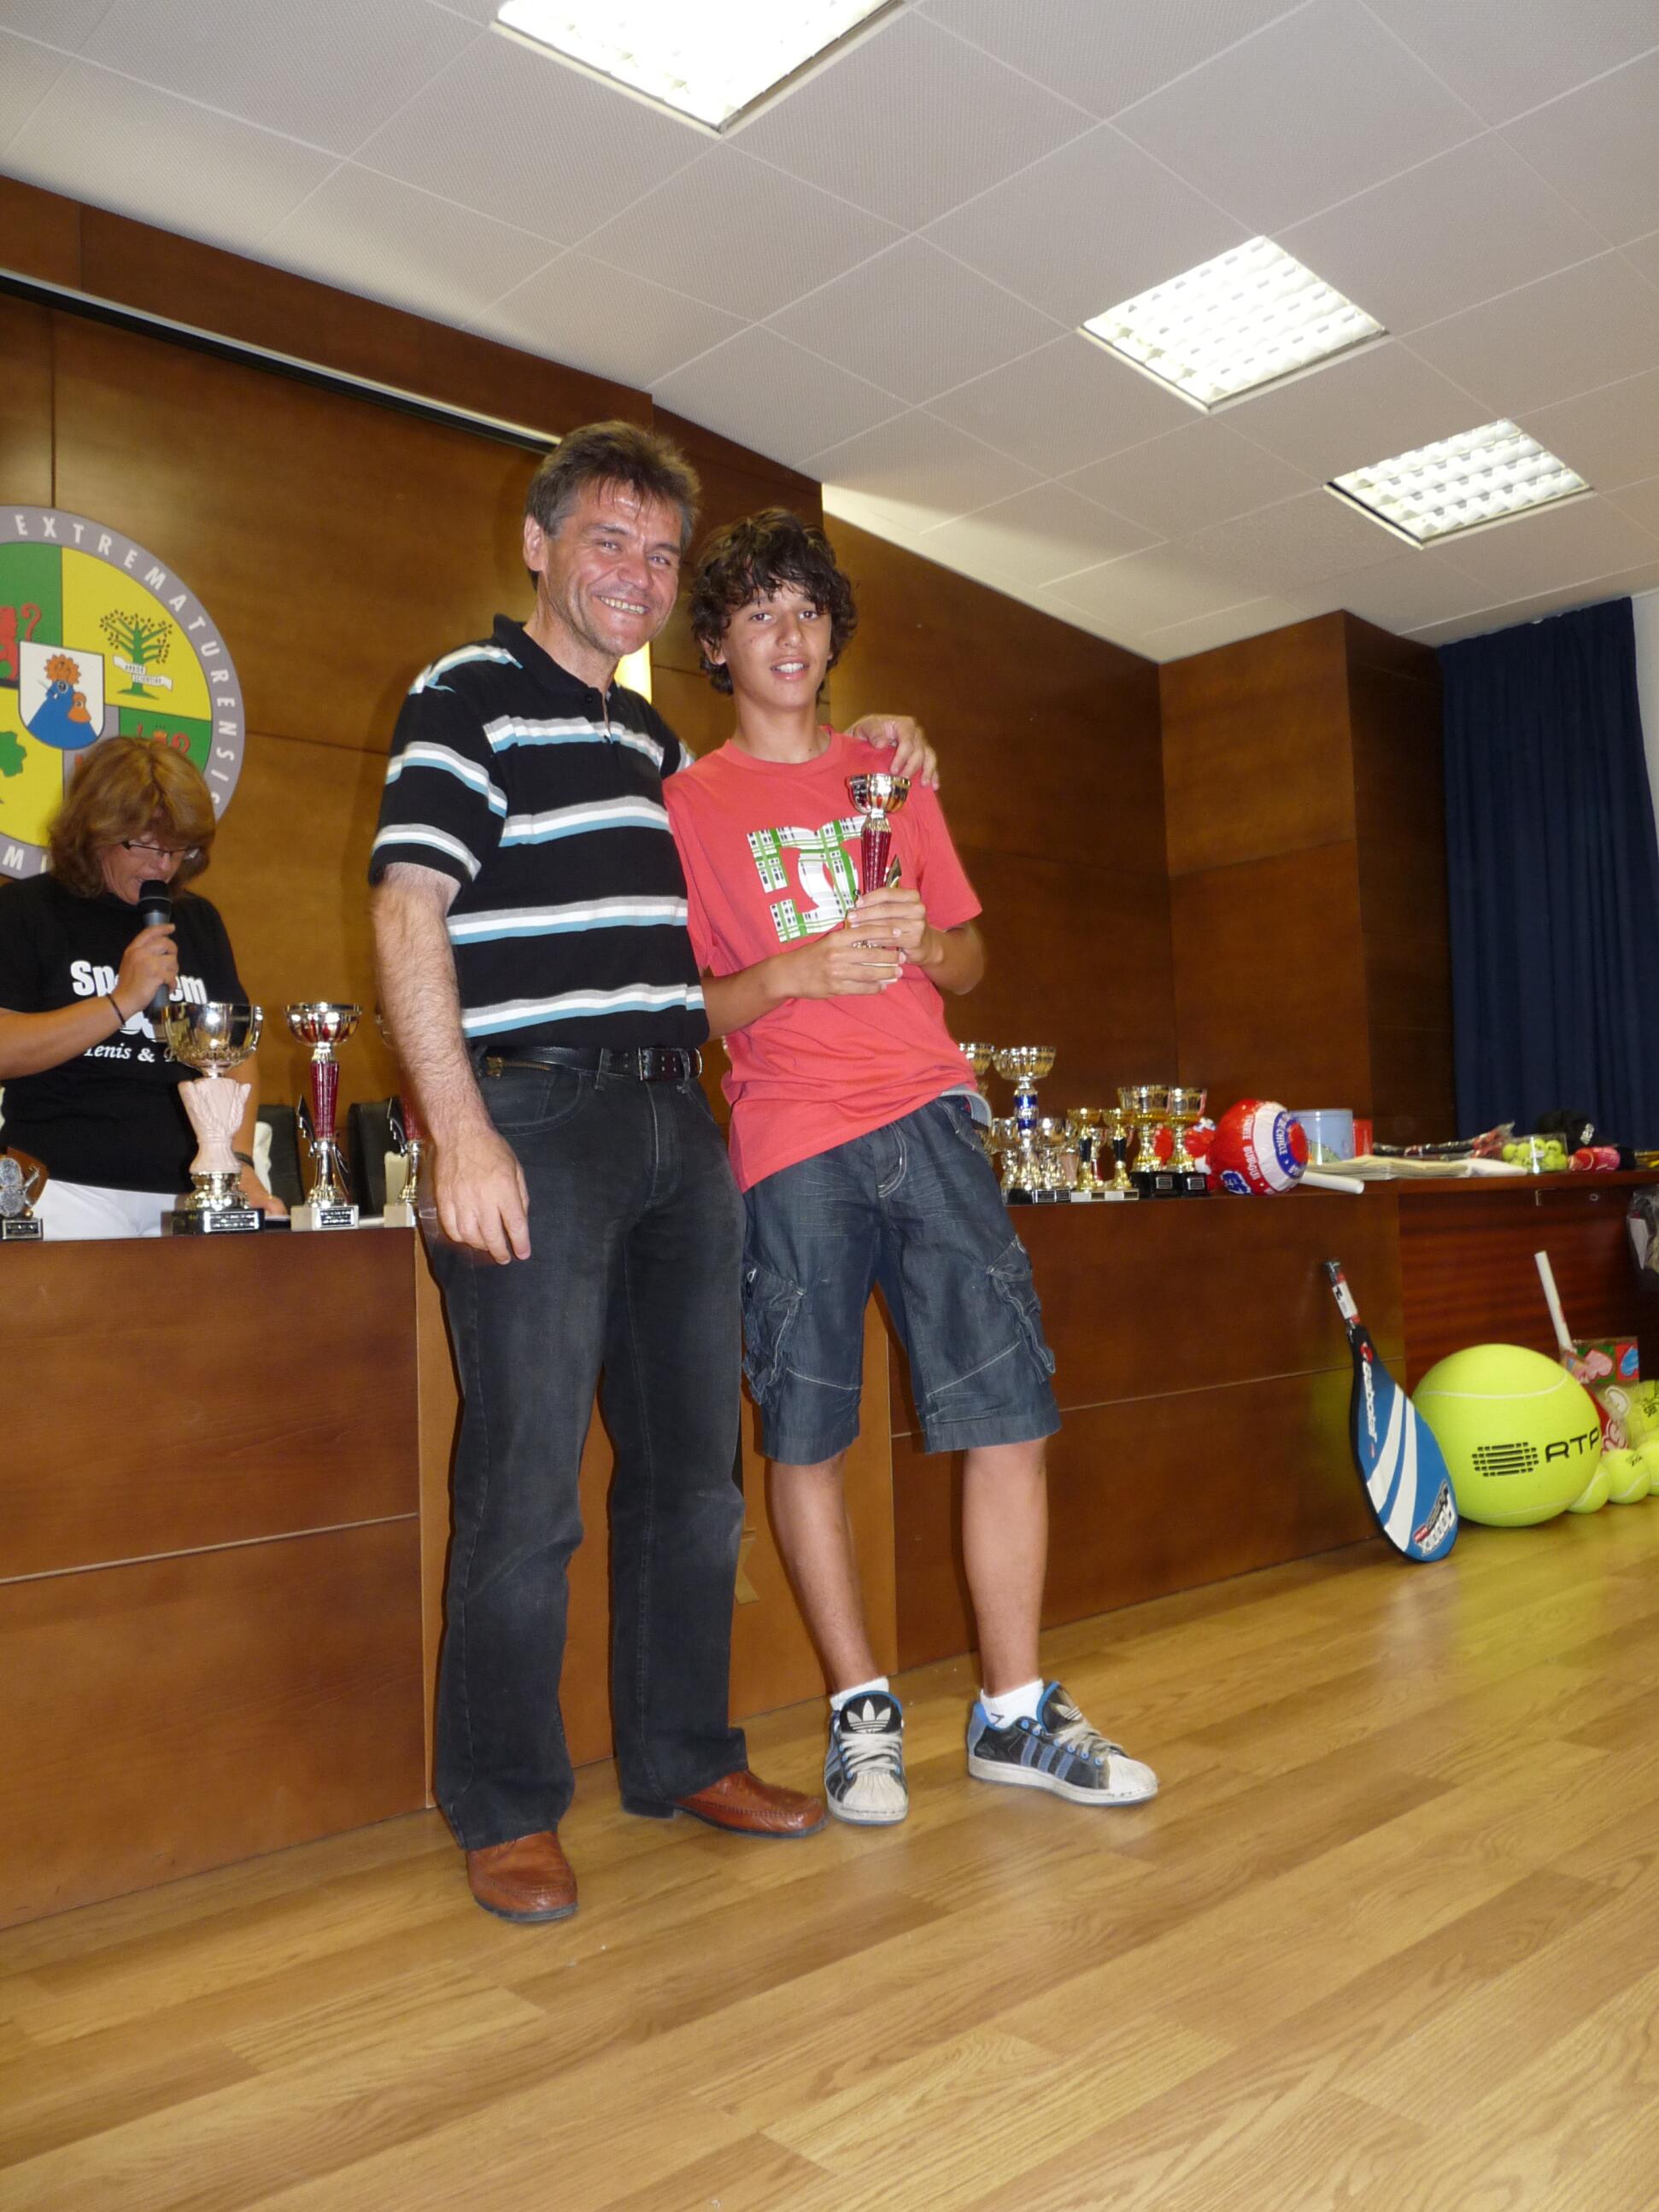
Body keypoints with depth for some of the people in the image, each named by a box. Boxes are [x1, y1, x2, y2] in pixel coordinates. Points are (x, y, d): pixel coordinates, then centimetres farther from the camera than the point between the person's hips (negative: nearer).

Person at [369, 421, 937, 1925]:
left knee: (691, 1463, 11)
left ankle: (682, 1757, 26)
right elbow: (408, 909, -11)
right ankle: (506, 1810, 12)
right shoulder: (472, 694, 0)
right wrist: (461, 1131, -20)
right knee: (527, 1480, -4)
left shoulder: (648, 732, 21)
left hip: (678, 1123, 8)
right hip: (538, 1118, -7)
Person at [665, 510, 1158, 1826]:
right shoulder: (684, 805, 8)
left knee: (1010, 1410, -1)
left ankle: (1016, 1714, 13)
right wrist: (794, 972, -14)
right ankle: (862, 1709, 20)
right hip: (791, 1141, -3)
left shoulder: (891, 776, 19)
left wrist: (920, 945, -3)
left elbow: (971, 957, 19)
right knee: (806, 1436, 2)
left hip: (928, 1113, 3)